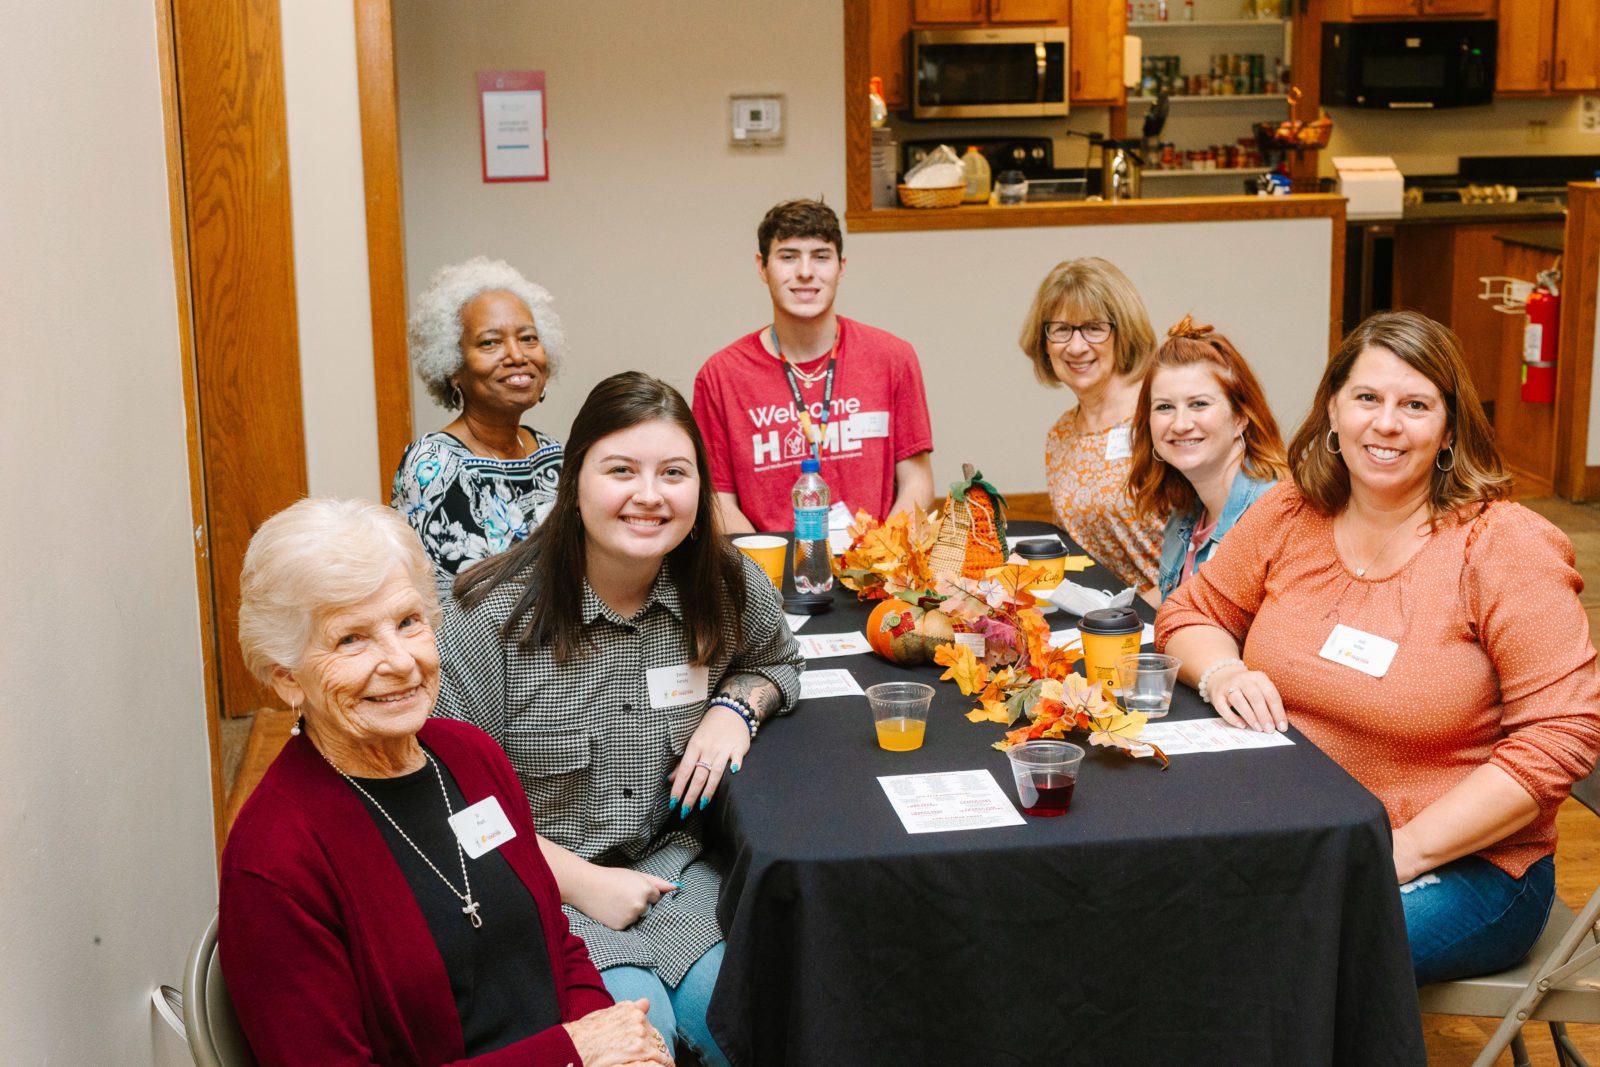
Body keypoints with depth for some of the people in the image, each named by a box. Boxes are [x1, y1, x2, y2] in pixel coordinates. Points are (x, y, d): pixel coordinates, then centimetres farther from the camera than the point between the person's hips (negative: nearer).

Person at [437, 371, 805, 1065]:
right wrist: (585, 883, -16)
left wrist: (736, 706, -3)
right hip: (535, 886, -4)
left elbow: (778, 661, 21)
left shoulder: (728, 586, -4)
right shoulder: (491, 612, -15)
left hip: (669, 864, 4)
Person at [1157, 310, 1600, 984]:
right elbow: (1192, 612, 17)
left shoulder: (1504, 548, -11)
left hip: (1468, 861, -4)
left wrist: (1407, 849, -19)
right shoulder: (1290, 515, 3)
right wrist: (1221, 672, -9)